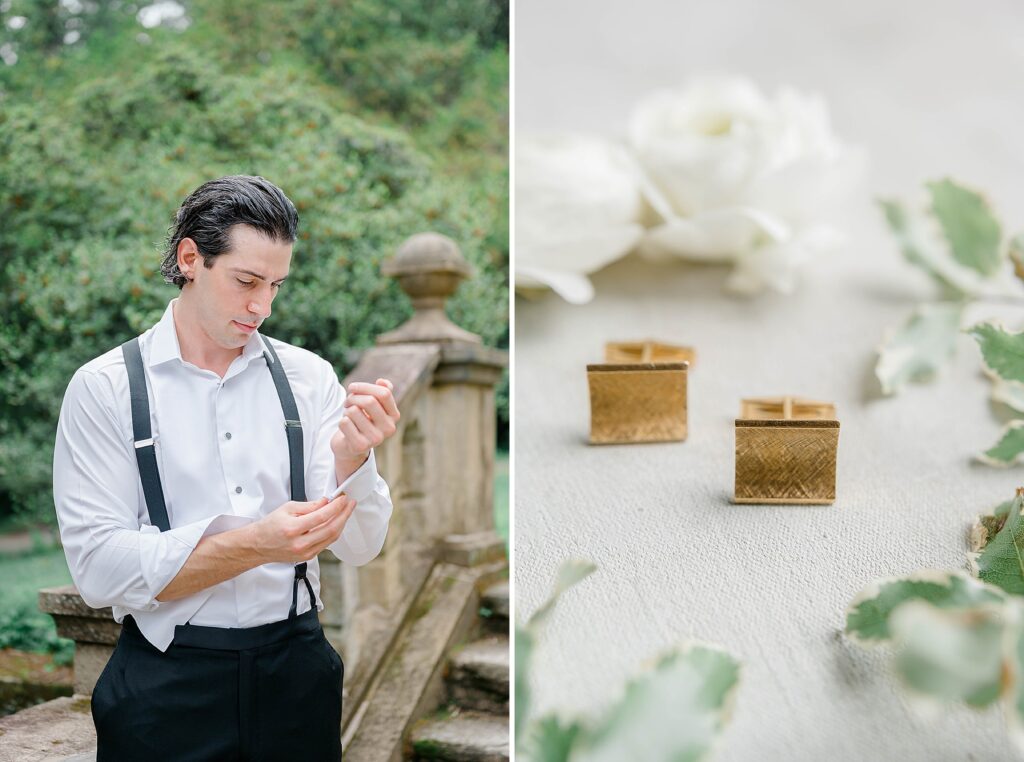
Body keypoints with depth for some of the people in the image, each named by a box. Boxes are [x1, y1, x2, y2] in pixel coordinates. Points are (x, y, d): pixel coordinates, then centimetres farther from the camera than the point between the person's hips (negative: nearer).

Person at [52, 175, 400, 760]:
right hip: (165, 684, -2)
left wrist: (352, 459, -24)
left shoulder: (310, 377, -1)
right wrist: (256, 545, -26)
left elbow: (360, 546, -4)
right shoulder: (104, 388, -7)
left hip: (296, 666, 3)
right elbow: (99, 569, -15)